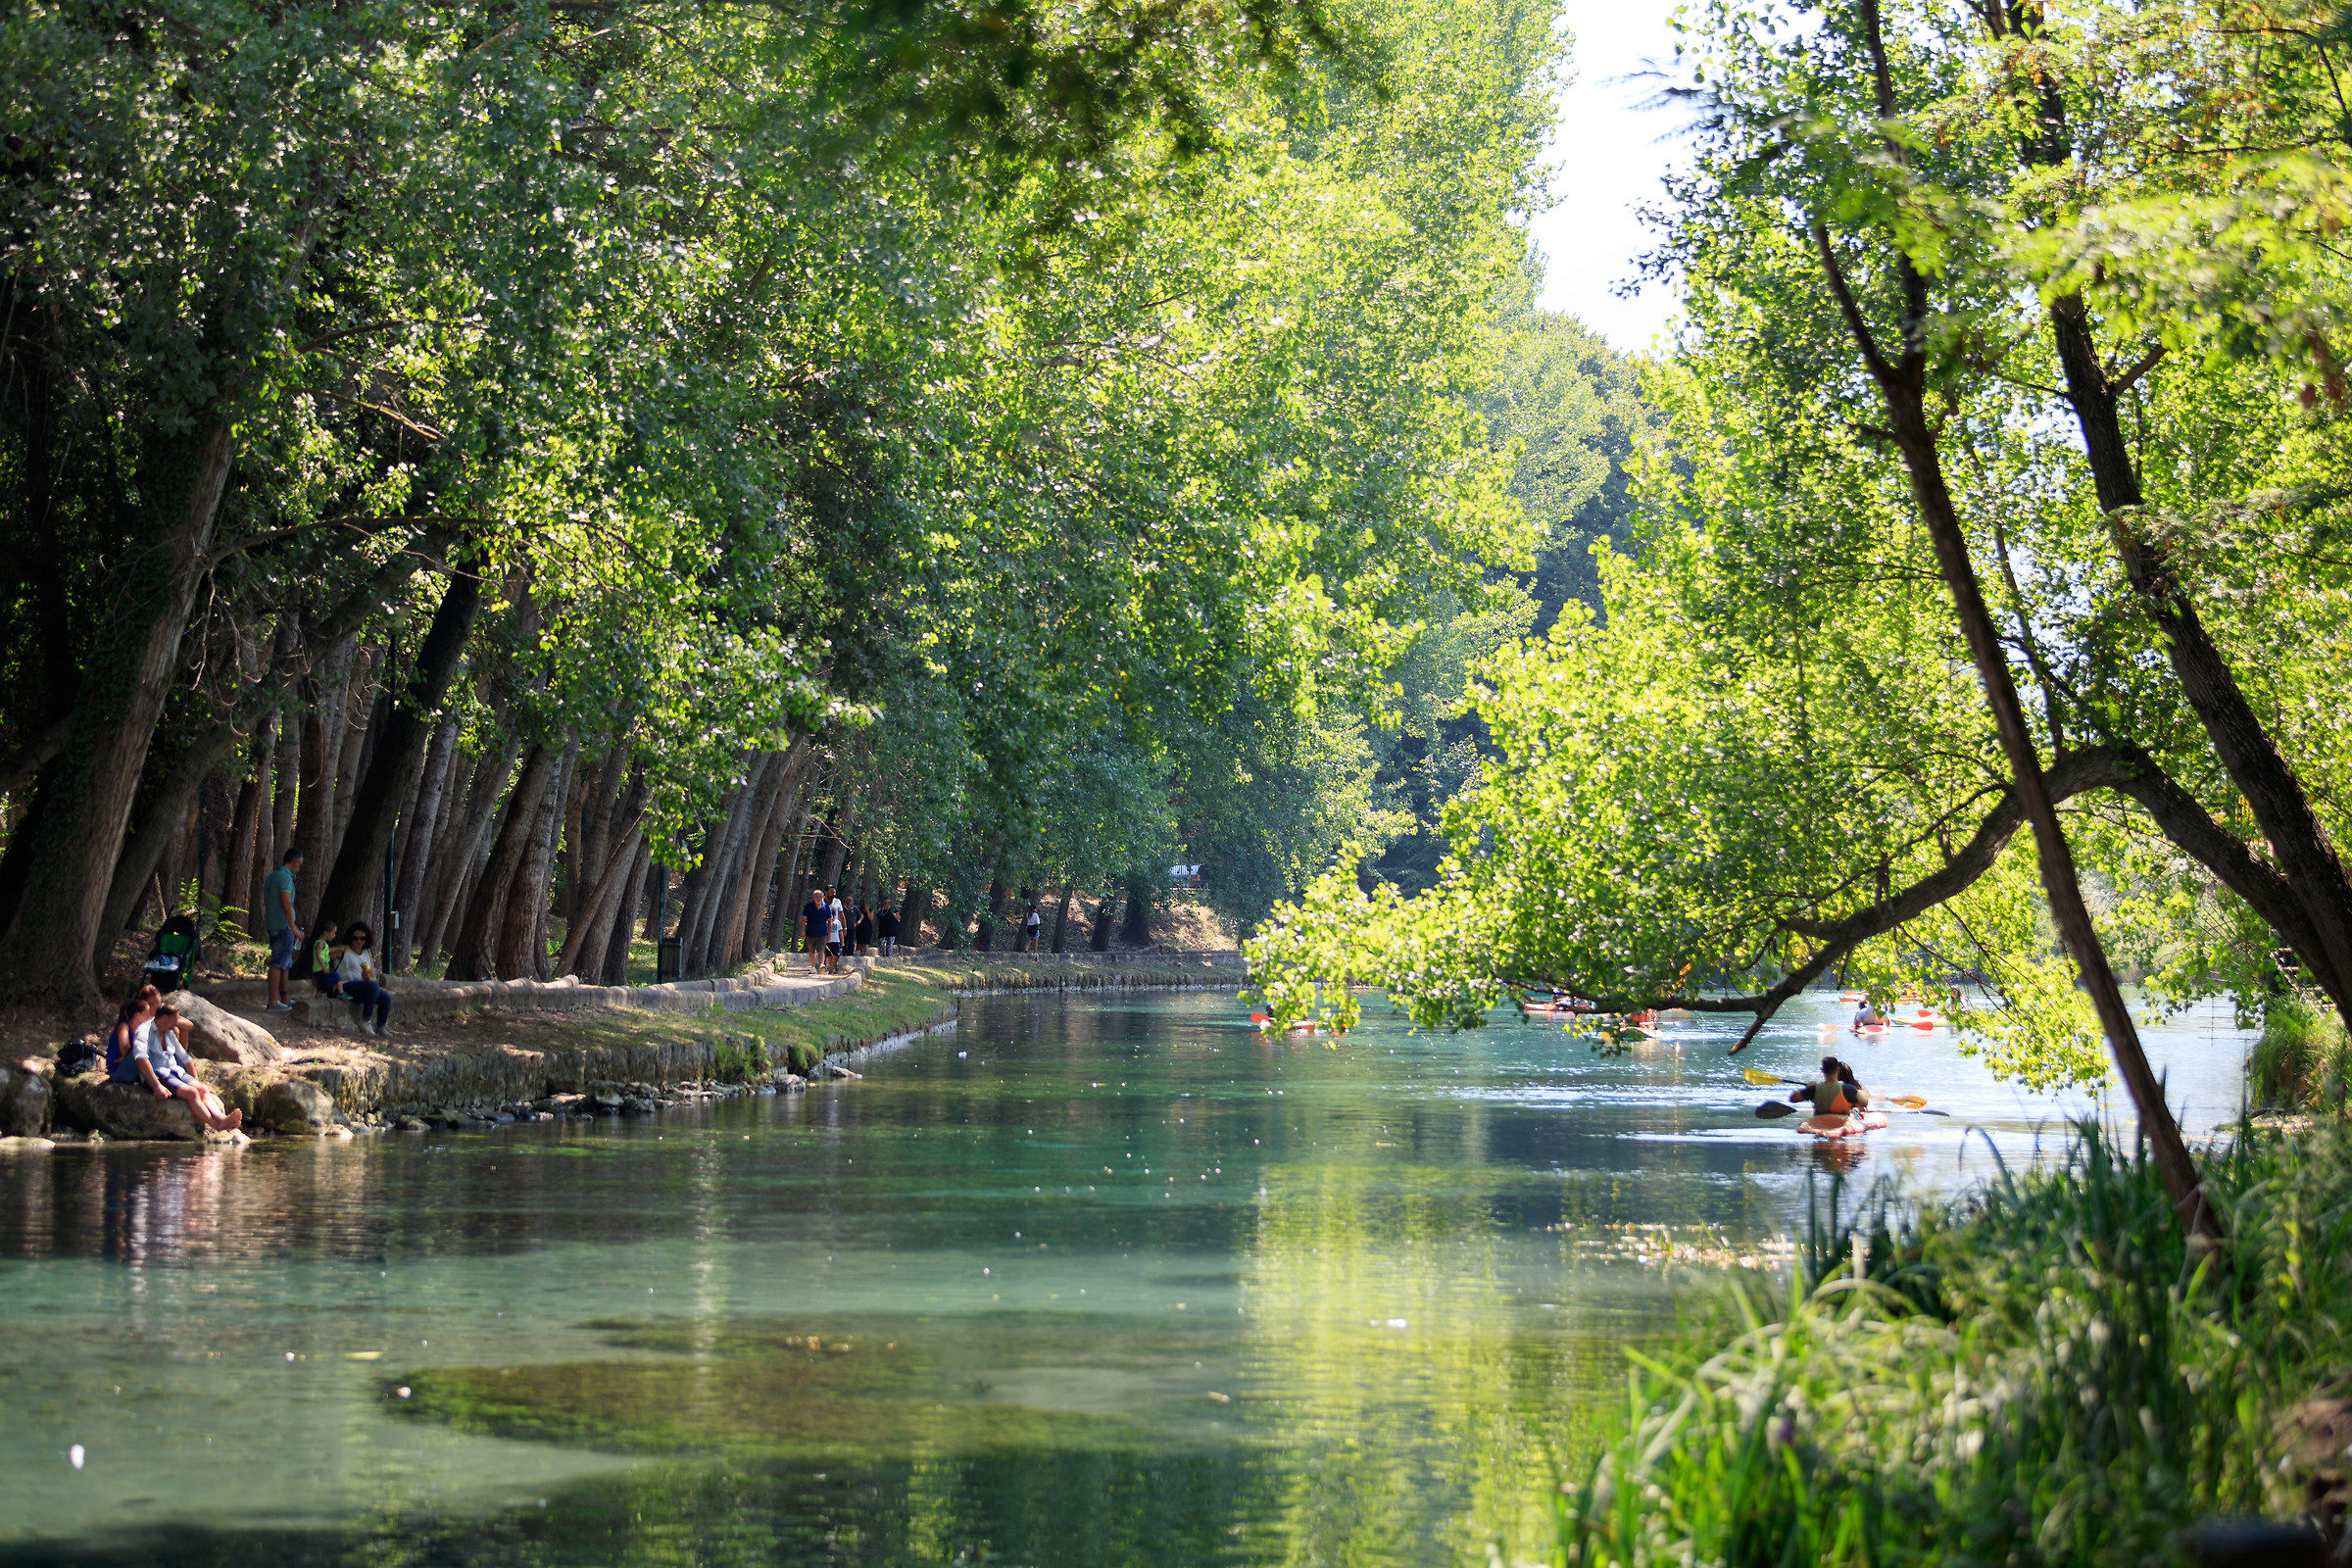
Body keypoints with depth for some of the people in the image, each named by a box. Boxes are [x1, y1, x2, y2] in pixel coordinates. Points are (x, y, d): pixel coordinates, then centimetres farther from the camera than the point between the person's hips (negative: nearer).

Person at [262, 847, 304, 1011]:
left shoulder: (270, 877, 16)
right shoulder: (285, 877, -13)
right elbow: (286, 905, -20)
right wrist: (294, 928, -18)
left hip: (272, 926, 9)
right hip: (284, 927, -9)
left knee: (286, 964, 15)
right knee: (278, 964, -8)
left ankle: (284, 999, 20)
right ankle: (273, 1002, -9)